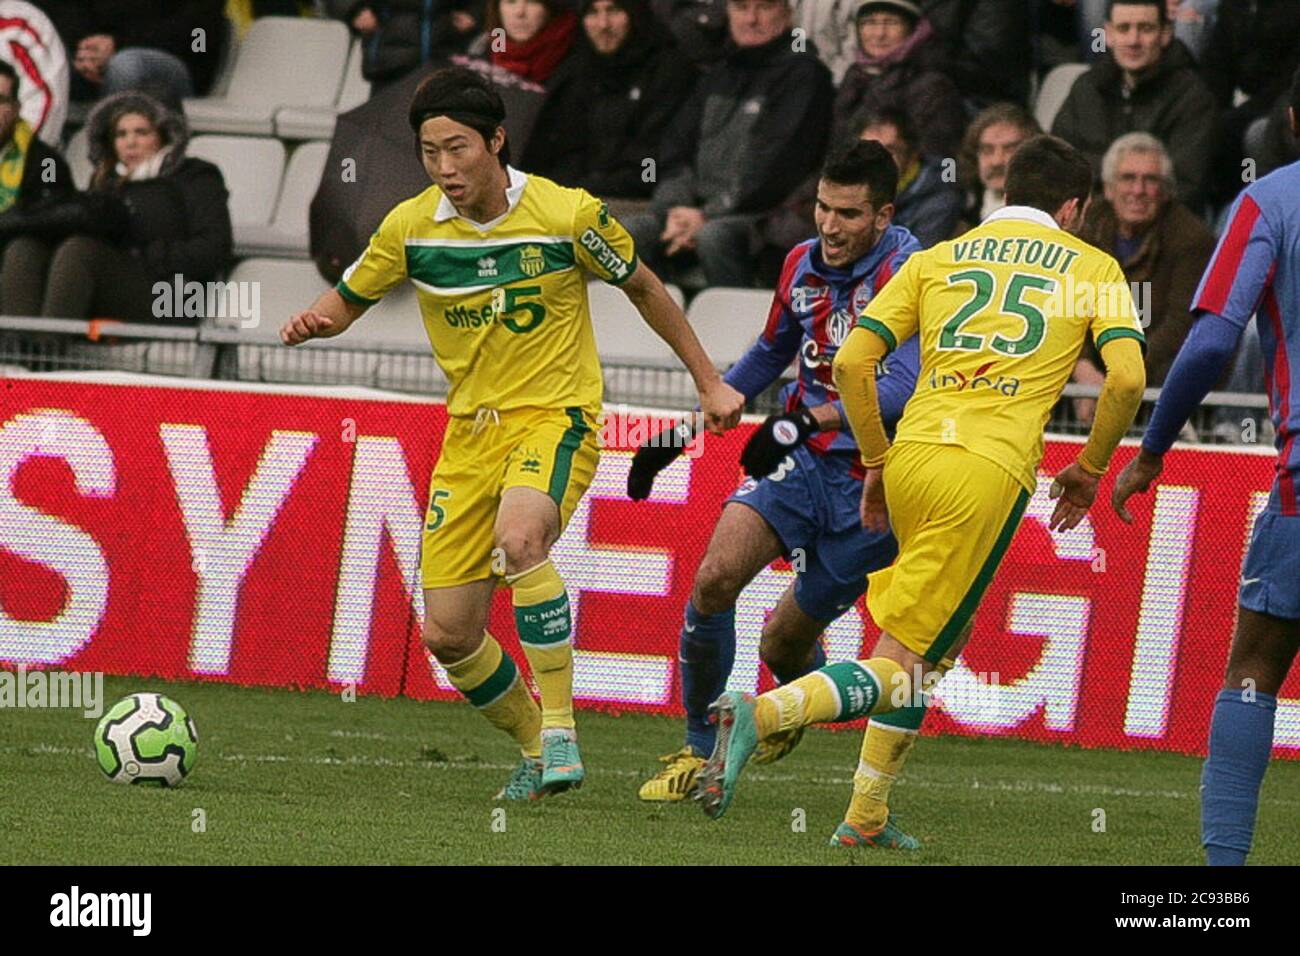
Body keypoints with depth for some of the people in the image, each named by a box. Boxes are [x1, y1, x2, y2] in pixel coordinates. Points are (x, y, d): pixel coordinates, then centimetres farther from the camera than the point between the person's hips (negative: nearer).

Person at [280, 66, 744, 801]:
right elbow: (345, 304, 9)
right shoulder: (411, 227, -3)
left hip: (556, 417, -5)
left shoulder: (569, 214, -11)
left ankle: (561, 732, -27)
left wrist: (709, 381, 10)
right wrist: (313, 322, -16)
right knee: (448, 635, 0)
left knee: (518, 538, -36)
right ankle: (537, 751, 25)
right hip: (470, 433, 5)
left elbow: (644, 288, 5)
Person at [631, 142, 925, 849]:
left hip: (873, 481, -5)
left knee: (784, 643, 1)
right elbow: (770, 356, 23)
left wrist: (800, 423, -34)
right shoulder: (803, 265, 5)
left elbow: (902, 390, -28)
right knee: (715, 579, -18)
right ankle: (699, 751, -2)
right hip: (803, 463, 5)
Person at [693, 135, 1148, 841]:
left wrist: (876, 464, 20)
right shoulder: (1090, 267, 14)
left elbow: (850, 364, 10)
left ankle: (864, 818, 18)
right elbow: (1126, 379, -1)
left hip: (912, 453, 4)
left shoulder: (938, 258, 21)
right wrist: (1088, 471, 13)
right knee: (900, 667, -5)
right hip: (993, 469, -4)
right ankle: (760, 715, -30)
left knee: (938, 641, 24)